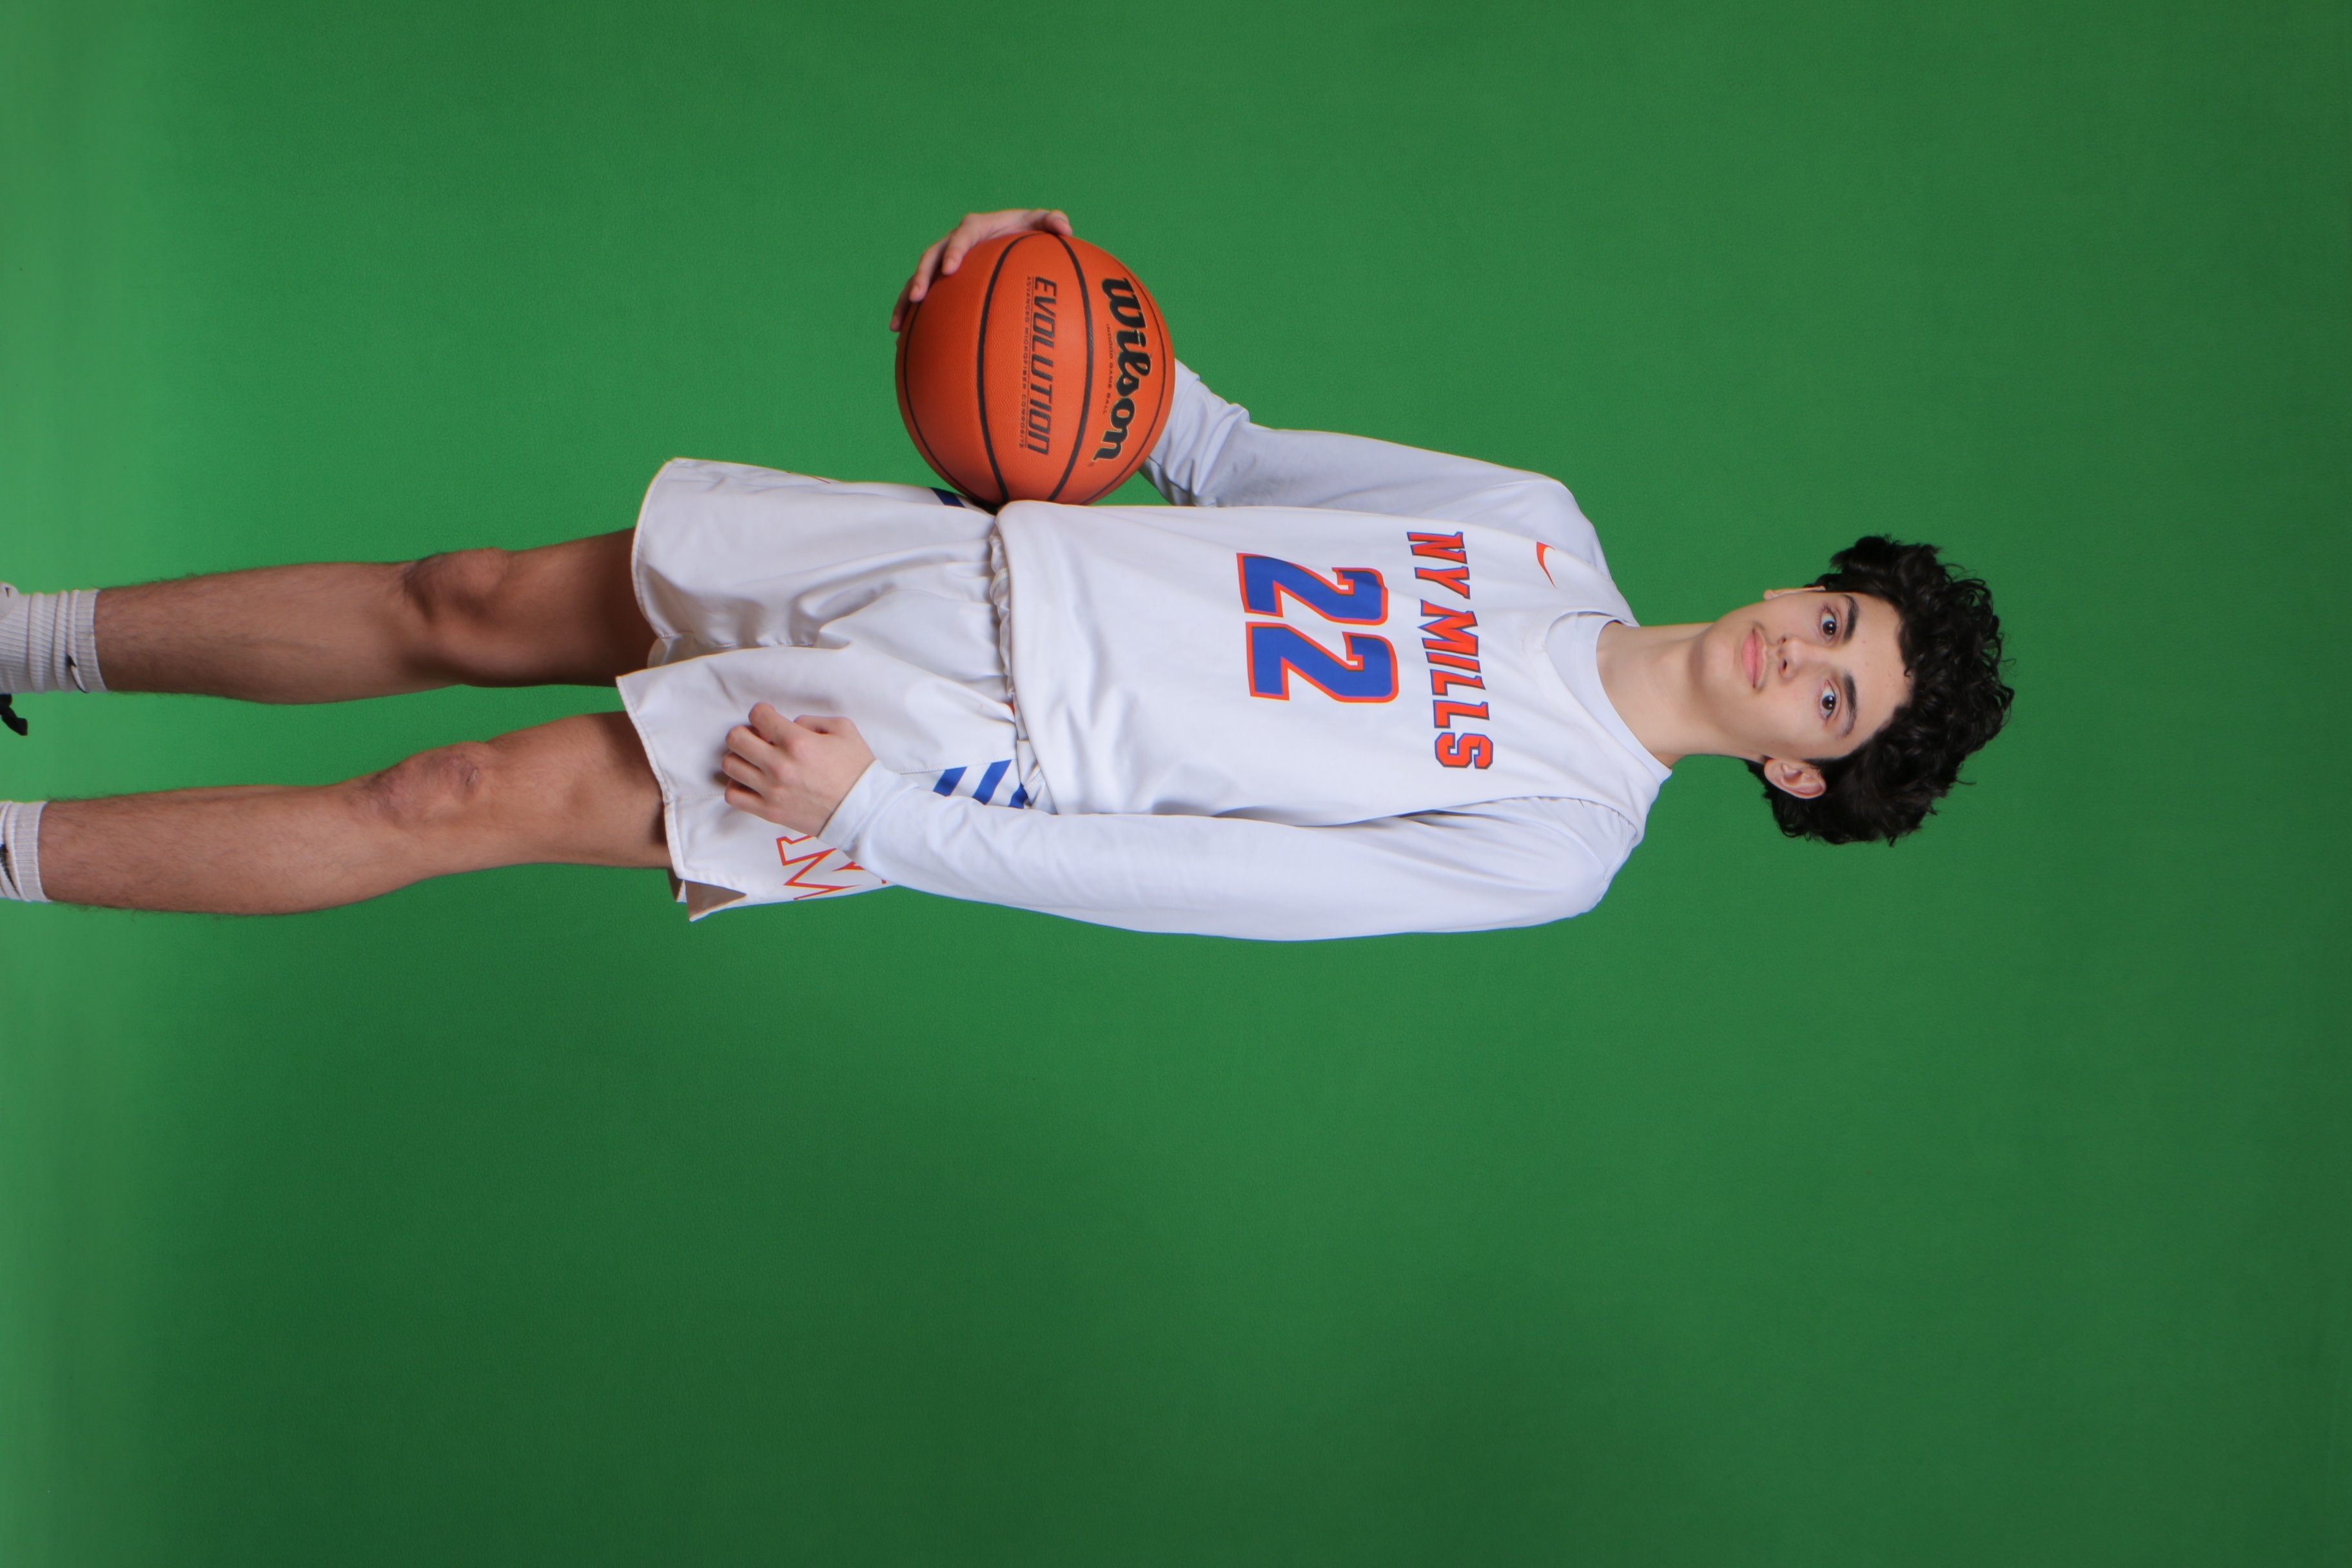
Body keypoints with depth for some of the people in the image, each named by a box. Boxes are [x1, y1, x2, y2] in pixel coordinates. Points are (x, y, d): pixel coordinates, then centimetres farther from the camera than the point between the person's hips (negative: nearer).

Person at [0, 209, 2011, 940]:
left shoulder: (1556, 846, -11)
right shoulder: (1544, 524, 8)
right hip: (975, 555, 6)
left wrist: (875, 817, -21)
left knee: (470, 803, -11)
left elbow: (1194, 884, -17)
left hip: (978, 751, -5)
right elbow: (1230, 461, 15)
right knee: (464, 607, 4)